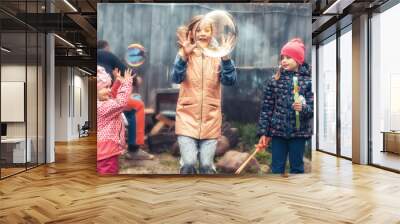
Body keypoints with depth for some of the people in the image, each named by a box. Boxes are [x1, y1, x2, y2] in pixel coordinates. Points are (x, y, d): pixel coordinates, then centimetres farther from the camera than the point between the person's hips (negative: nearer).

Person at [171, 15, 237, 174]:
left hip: (210, 119, 1)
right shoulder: (184, 54, -2)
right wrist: (184, 56, -35)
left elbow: (229, 81, -12)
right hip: (187, 117, -1)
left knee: (206, 165, 6)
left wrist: (226, 58, -28)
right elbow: (176, 78, -18)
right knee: (188, 164, -9)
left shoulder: (217, 55, 2)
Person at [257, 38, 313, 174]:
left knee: (297, 168, 10)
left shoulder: (307, 80, -2)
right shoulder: (274, 80, 2)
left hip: (299, 132, -1)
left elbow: (313, 107, -4)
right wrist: (263, 132, -1)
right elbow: (266, 108, 2)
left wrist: (303, 107, -27)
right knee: (277, 168, 9)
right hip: (278, 131, 1)